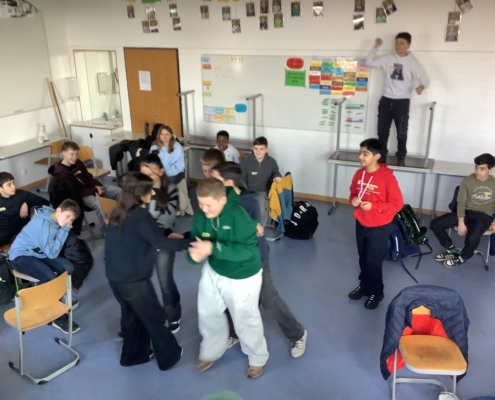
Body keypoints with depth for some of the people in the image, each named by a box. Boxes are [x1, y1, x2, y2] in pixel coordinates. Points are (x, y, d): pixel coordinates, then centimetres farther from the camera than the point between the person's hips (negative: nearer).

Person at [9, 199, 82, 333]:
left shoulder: (54, 219, -2)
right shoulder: (45, 224, -27)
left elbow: (52, 250, 3)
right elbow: (52, 253, -29)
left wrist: (65, 229, -8)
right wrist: (64, 230, -27)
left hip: (37, 252, 9)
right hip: (20, 256, -8)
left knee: (68, 267, -8)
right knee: (50, 278, -28)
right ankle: (59, 318, -12)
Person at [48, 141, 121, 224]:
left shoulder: (78, 163, 5)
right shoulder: (60, 172, -19)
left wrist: (97, 186, -7)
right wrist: (94, 191, -24)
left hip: (90, 187, 8)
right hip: (80, 195, -8)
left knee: (119, 191, -3)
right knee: (100, 205, -37)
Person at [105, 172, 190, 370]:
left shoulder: (118, 212, 5)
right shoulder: (141, 216, -20)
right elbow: (161, 243, -22)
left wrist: (152, 246, 11)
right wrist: (190, 242, -17)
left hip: (114, 276, 7)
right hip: (134, 279, -7)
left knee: (131, 315, 23)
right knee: (154, 317, 11)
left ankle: (133, 354, 38)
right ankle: (169, 356, 27)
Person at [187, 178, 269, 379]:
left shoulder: (238, 215, -33)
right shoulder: (200, 216, -15)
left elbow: (247, 250, -35)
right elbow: (195, 243, -10)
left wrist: (213, 248, -42)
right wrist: (194, 254, -35)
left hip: (242, 277, -5)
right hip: (213, 271, 6)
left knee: (245, 320, 13)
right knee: (208, 313, 21)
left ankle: (257, 358, 42)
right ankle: (210, 351, 50)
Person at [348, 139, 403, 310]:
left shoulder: (387, 177, -22)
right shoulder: (359, 174, -3)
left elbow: (397, 203, -18)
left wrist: (373, 206, -26)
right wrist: (353, 199, -10)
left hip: (379, 227, -6)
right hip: (361, 224, 6)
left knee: (373, 261, 4)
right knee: (363, 258, 20)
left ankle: (376, 292, 25)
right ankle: (364, 285, 40)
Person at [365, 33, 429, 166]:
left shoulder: (412, 62, -4)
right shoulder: (388, 59, 5)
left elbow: (424, 77, -9)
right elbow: (369, 62, 7)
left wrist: (421, 86, -31)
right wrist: (375, 47, -3)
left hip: (402, 101, -3)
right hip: (386, 100, 3)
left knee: (401, 132, 1)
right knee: (382, 130, 8)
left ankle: (401, 158, 14)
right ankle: (381, 155, 21)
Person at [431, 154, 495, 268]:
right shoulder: (467, 180, -3)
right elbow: (461, 202, -6)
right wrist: (461, 222, -17)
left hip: (484, 216, -2)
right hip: (466, 212, 3)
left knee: (473, 237, -34)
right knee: (435, 224, -14)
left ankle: (462, 257, 1)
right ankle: (452, 249, 10)